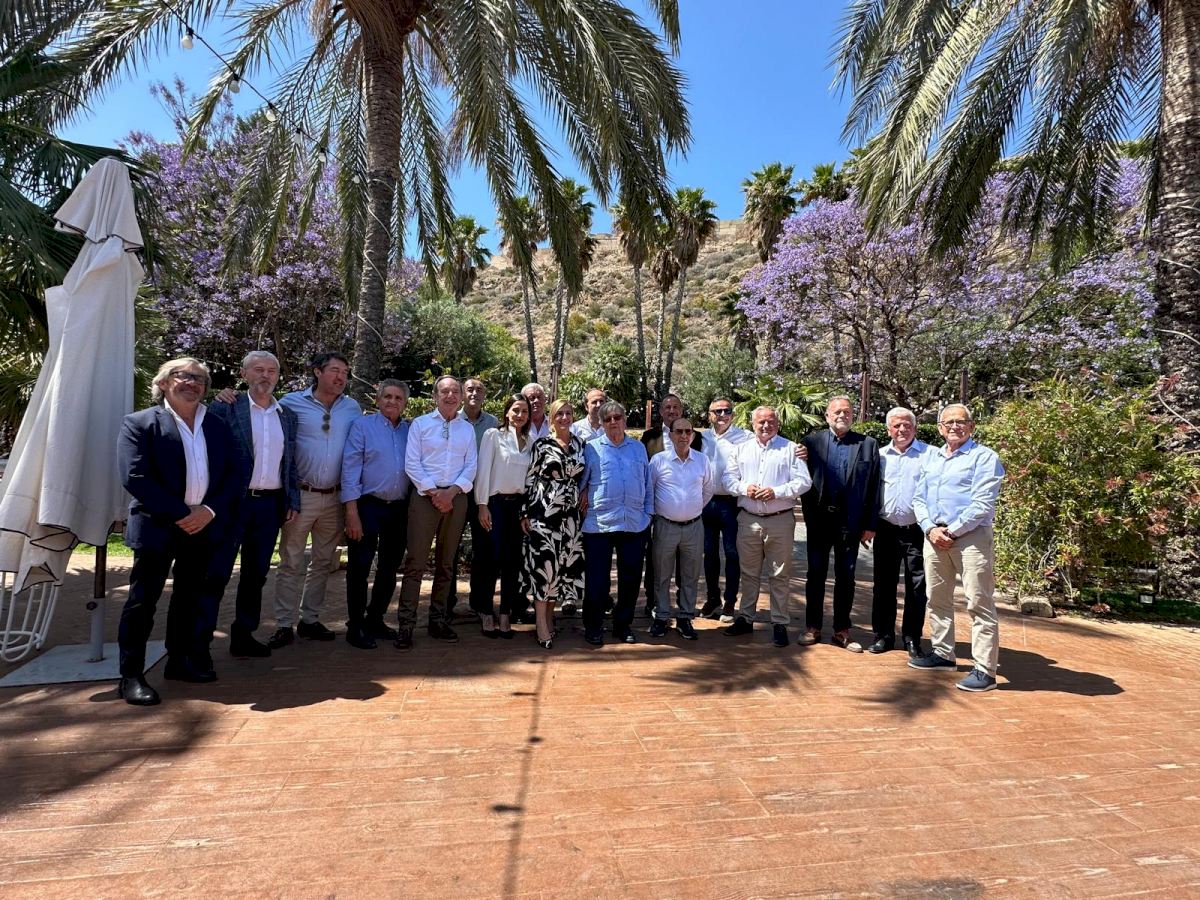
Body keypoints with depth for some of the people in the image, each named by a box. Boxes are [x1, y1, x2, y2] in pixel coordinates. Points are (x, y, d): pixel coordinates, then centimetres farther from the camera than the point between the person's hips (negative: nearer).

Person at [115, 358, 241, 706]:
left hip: (204, 527, 5)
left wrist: (210, 511, -10)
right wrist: (181, 514, -17)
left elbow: (235, 474, 5)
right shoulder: (139, 423, -3)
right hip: (157, 526, -4)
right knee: (142, 601, 1)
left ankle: (180, 661, 27)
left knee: (190, 597, 14)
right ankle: (131, 676, 10)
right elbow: (135, 478, -13)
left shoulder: (218, 426, 9)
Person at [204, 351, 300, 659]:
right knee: (217, 572, -1)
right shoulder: (224, 409, -2)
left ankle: (243, 635, 23)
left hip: (270, 504, 5)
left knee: (256, 573, 12)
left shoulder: (288, 416, 12)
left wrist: (293, 501, 9)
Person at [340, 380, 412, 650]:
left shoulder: (410, 431, 9)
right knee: (359, 567, 1)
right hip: (368, 505, -4)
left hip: (399, 508, 4)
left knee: (390, 568, 12)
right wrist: (352, 511, -14)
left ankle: (375, 619, 27)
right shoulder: (362, 425, -1)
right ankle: (355, 626, 14)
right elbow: (350, 468, -7)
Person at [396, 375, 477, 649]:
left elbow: (471, 467, 7)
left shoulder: (468, 429, 13)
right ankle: (406, 624, -1)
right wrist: (434, 492, -11)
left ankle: (438, 621, 18)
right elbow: (411, 463, -3)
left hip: (456, 498, 3)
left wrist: (451, 492, -9)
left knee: (446, 563, 9)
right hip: (425, 496, -3)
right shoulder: (420, 424, 5)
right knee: (415, 562, -6)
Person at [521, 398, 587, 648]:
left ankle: (549, 615, 21)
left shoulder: (580, 445, 10)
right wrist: (525, 513, -4)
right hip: (544, 511, -4)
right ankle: (542, 624, 3)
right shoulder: (542, 445, -2)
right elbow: (529, 479, -1)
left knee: (563, 564, 7)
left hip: (570, 514, 4)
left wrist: (583, 500, 12)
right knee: (543, 562, -4)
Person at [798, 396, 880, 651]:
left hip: (851, 522, 0)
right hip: (819, 520, 0)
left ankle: (842, 631, 20)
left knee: (845, 577, 9)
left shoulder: (868, 445, 2)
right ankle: (812, 627, 21)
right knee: (816, 574, 9)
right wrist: (809, 516, -11)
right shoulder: (812, 441, 2)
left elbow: (874, 487, 0)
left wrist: (870, 525, -3)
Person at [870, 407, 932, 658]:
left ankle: (912, 639, 17)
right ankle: (883, 635, 20)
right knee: (883, 584, 9)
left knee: (916, 587, 5)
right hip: (886, 530, 3)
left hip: (917, 531, -3)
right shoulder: (881, 456, 7)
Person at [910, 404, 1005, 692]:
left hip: (971, 536, -7)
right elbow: (919, 498, 13)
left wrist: (951, 531, -13)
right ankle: (942, 654, 28)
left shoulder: (984, 457, -3)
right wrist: (931, 528, -4)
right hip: (934, 536, 7)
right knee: (937, 599, 14)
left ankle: (984, 670, 0)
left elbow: (983, 504, -13)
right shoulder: (931, 458, 16)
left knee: (979, 604, -5)